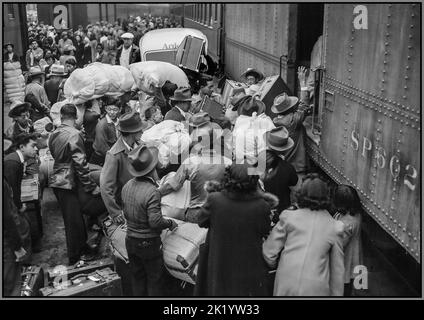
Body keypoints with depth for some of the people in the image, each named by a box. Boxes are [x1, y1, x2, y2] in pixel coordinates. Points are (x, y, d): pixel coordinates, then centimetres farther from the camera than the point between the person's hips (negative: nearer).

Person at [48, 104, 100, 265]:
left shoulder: (54, 134, 7)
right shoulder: (74, 135, -18)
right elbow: (80, 164, -20)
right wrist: (91, 187, -14)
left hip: (57, 181, 8)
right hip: (68, 183, -8)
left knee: (72, 219, 18)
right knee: (74, 221, 3)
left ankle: (82, 248, 32)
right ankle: (75, 257, 15)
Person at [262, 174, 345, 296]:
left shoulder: (288, 217, -4)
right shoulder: (335, 227, 0)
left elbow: (269, 253, 0)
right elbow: (337, 269, 6)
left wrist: (274, 265, 22)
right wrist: (336, 294, 17)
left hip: (285, 287, 0)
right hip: (315, 290, 0)